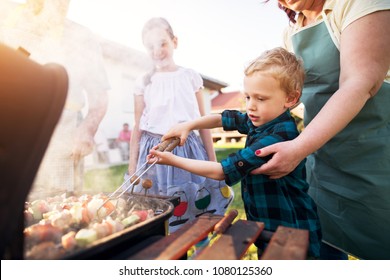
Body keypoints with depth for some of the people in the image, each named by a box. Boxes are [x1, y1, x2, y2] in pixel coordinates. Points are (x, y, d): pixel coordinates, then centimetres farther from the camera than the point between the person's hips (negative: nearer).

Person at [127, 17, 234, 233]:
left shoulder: (190, 77, 3)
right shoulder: (144, 83, 4)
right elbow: (137, 128, 7)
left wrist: (213, 161, 5)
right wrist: (132, 169, 6)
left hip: (188, 149, 0)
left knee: (197, 206, 4)